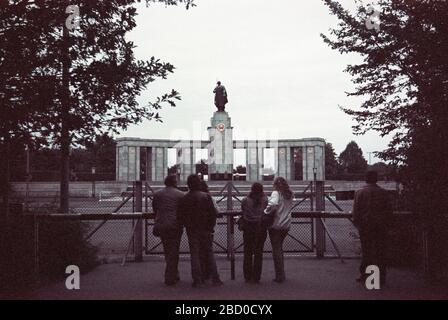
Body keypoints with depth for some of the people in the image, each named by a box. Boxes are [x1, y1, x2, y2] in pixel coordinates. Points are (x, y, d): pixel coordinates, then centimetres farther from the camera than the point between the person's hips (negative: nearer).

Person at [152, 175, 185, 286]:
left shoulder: (157, 194, 6)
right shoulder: (180, 194, -5)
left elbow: (154, 209, 12)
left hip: (161, 225, 4)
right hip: (175, 225, -4)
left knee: (167, 251, 16)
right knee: (173, 252, 4)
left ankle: (174, 275, 26)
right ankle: (170, 278, 4)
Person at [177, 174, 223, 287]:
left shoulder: (184, 199, -3)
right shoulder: (206, 196, -6)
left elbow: (180, 216, 1)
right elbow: (213, 213, -6)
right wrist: (211, 227, 3)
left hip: (191, 231, 0)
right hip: (205, 230, 0)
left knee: (194, 255, 5)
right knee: (209, 254, 9)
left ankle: (197, 280, 3)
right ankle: (215, 279, 8)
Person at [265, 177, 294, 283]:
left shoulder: (276, 193, -11)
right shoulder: (290, 195, 10)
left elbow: (273, 204, -28)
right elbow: (288, 208, 11)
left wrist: (266, 212, -16)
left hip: (276, 225, -6)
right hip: (286, 225, 6)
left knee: (276, 250, 1)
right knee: (279, 248, 19)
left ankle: (280, 276, 3)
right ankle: (281, 275, 23)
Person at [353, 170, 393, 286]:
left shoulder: (359, 193, -2)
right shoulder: (383, 193, 3)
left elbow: (356, 211, -2)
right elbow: (389, 210, 5)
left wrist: (357, 224, 7)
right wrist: (387, 224, 12)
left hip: (365, 225, -1)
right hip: (381, 226, 1)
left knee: (366, 251, 6)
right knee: (381, 251, 5)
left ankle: (364, 274, 6)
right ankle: (381, 277, 8)